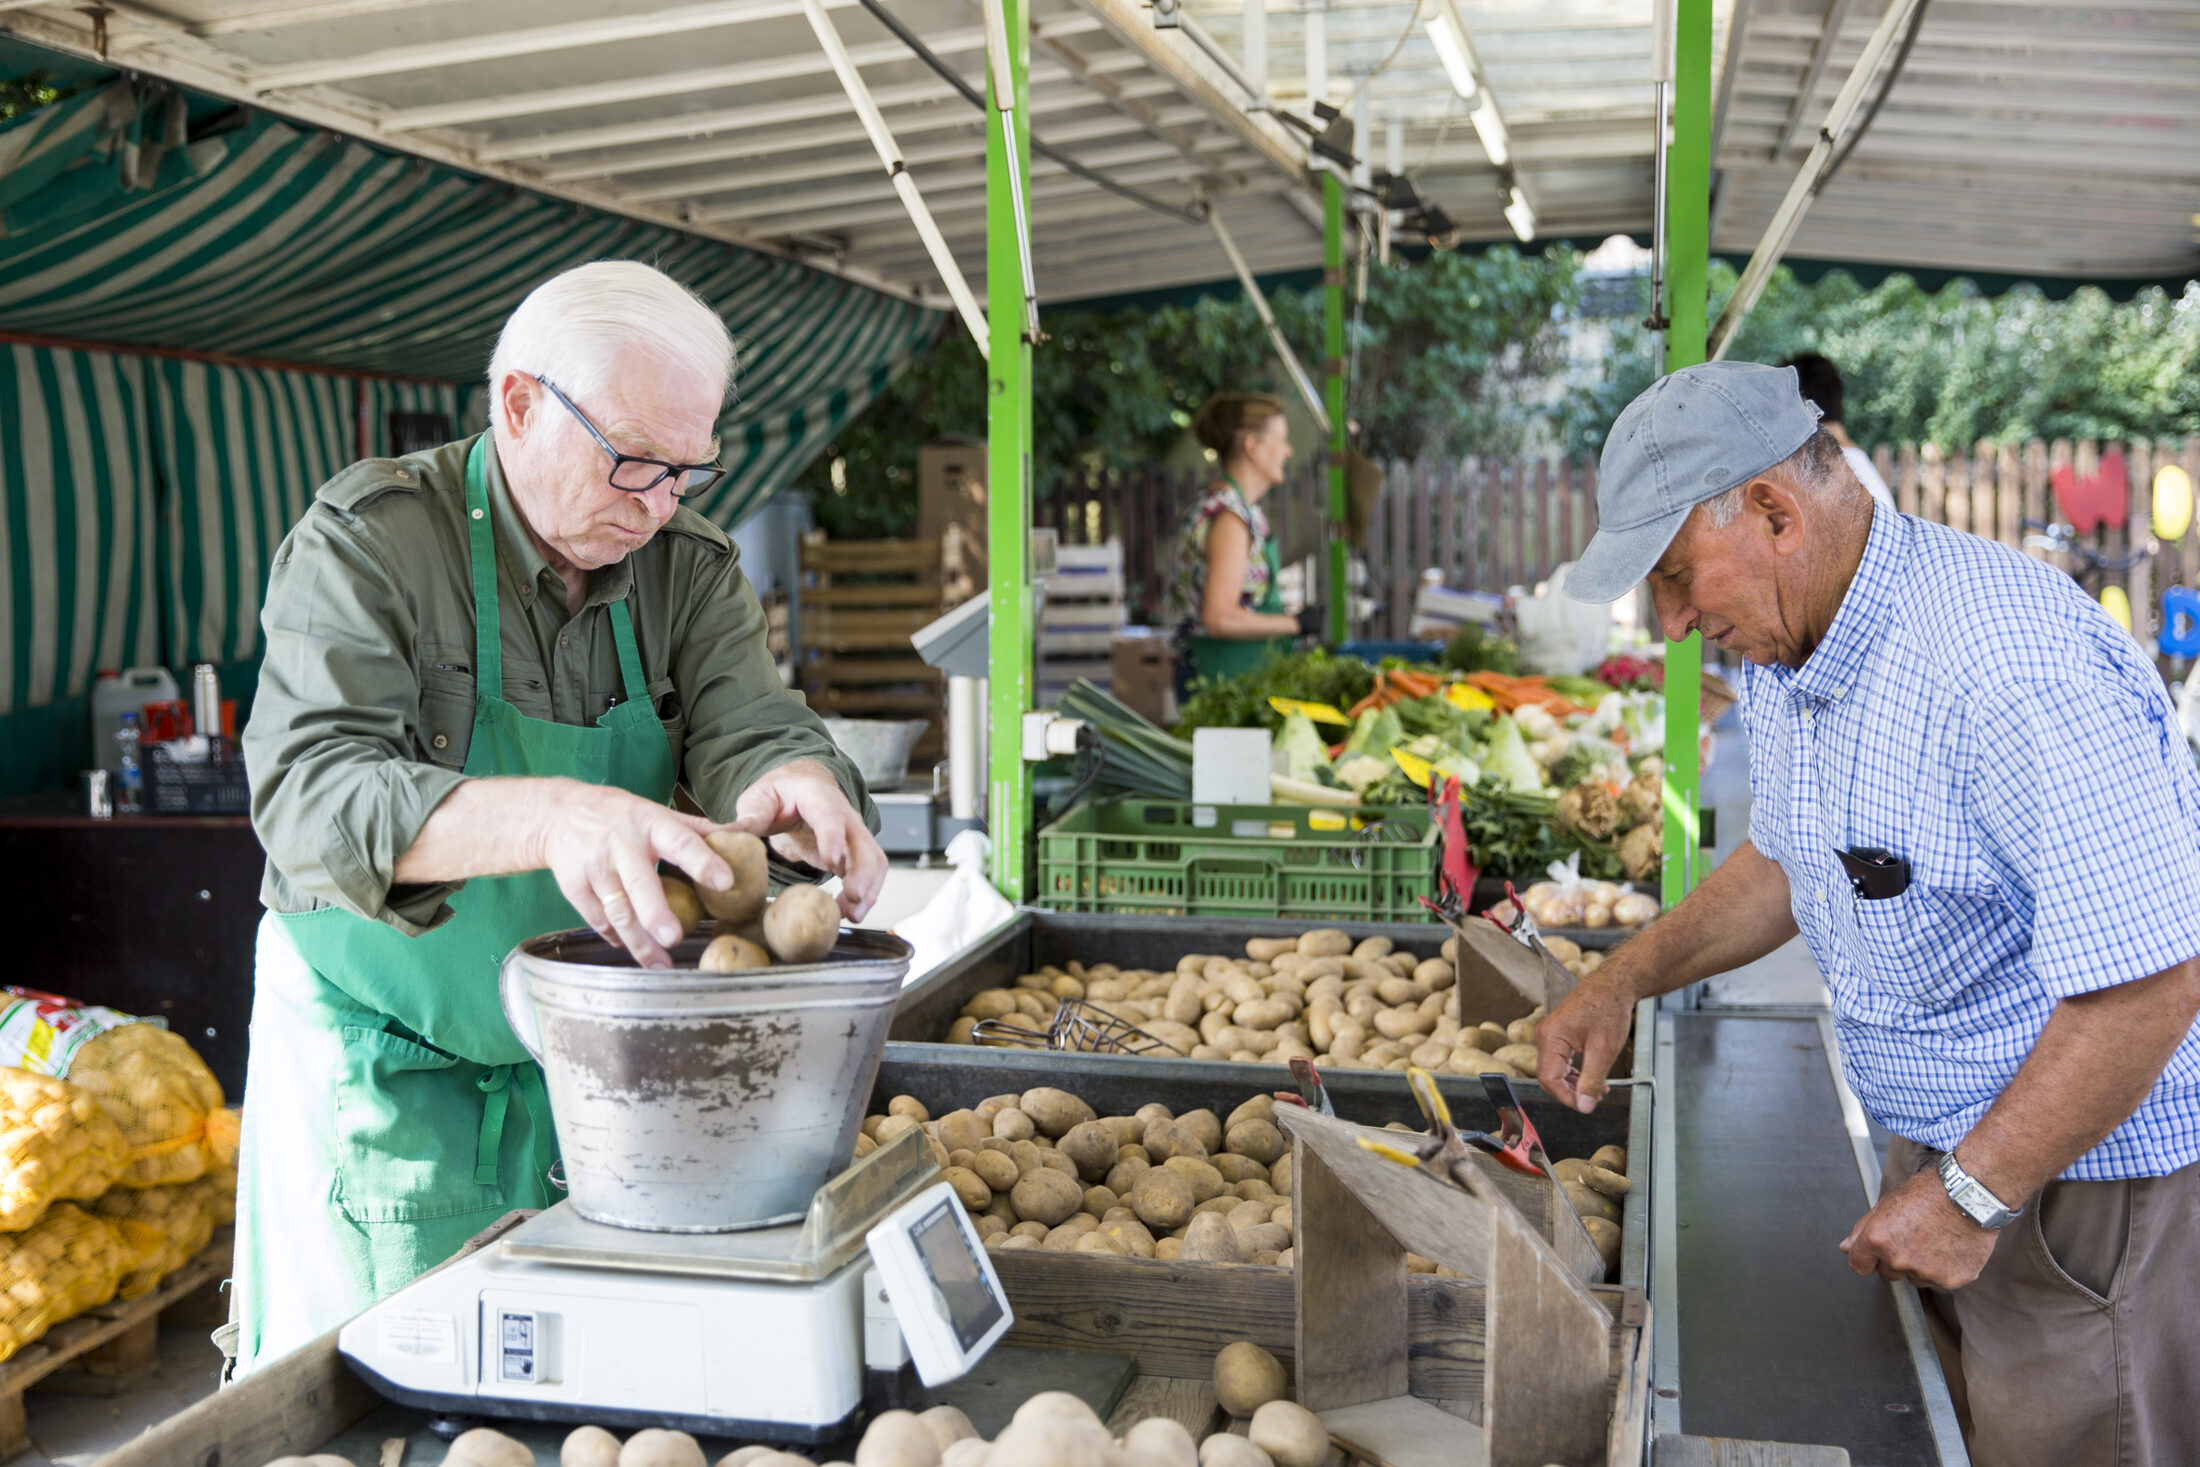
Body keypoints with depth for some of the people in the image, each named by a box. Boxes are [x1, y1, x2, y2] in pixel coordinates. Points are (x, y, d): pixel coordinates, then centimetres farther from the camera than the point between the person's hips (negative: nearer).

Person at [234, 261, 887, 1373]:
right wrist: (549, 818, -46)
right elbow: (311, 794, -28)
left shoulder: (689, 566, 0)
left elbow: (750, 731, -12)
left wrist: (796, 791, -39)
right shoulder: (368, 540, -16)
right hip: (387, 1067, -4)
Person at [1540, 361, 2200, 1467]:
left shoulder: (2010, 672, -31)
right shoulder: (1786, 650, 1)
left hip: (2102, 1169, -8)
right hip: (1943, 1147, 8)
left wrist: (1972, 1193, -23)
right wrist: (1625, 979, 5)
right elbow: (1787, 857, 17)